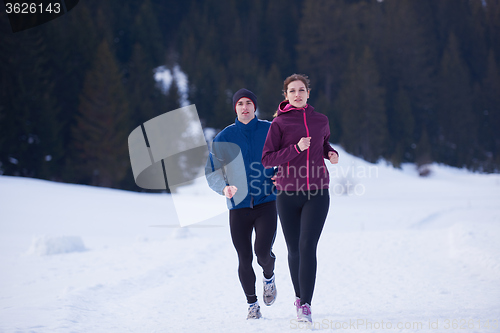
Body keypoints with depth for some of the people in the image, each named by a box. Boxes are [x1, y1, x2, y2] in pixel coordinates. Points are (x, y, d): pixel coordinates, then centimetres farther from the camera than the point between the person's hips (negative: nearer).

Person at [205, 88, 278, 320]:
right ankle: (252, 304, 20)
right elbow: (212, 172, 4)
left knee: (263, 251, -16)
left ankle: (269, 277, 19)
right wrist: (224, 188, -16)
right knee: (244, 259, 1)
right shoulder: (224, 138, 3)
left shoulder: (270, 131, 2)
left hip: (267, 202, -1)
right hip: (239, 206, 1)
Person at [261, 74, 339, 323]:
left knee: (308, 246, -14)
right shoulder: (279, 123, -1)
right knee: (294, 250, 8)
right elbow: (267, 159, -7)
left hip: (317, 194, 0)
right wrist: (297, 148, -17)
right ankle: (299, 296, 31)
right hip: (288, 195, 0)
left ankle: (305, 305, -13)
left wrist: (331, 153, 6)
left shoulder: (320, 120, 8)